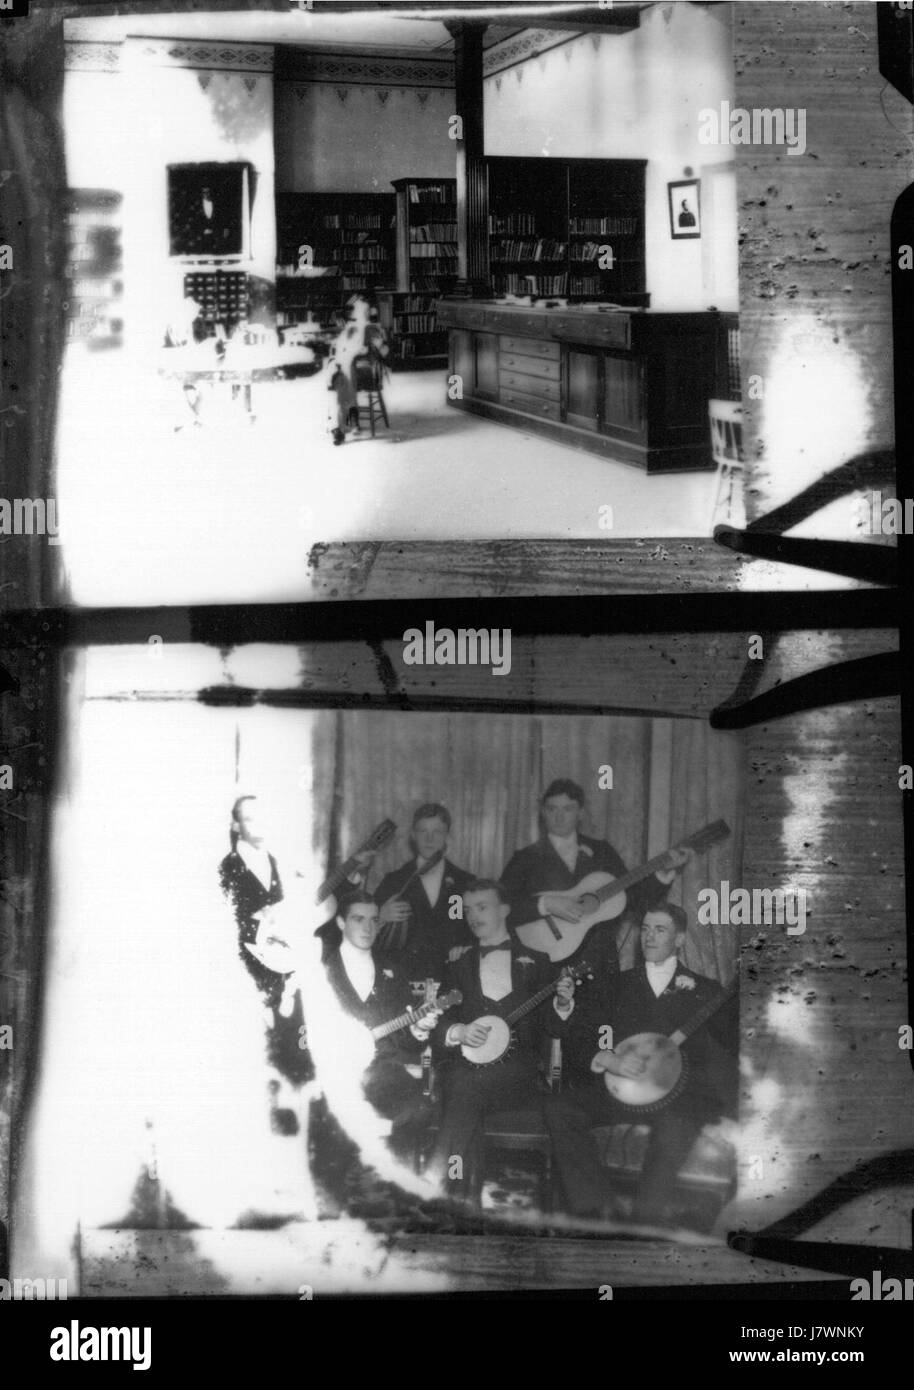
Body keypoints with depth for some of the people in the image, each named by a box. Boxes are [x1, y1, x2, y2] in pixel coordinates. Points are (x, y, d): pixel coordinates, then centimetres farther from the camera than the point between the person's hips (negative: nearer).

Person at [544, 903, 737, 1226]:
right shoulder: (619, 985, 17)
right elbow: (575, 1037, 9)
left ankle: (649, 1211, -24)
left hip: (681, 1092, -3)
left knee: (675, 1123, -37)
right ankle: (587, 1207, -16)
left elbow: (729, 1049, 6)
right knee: (561, 1111, -21)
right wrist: (609, 1060, -10)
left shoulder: (705, 991, 13)